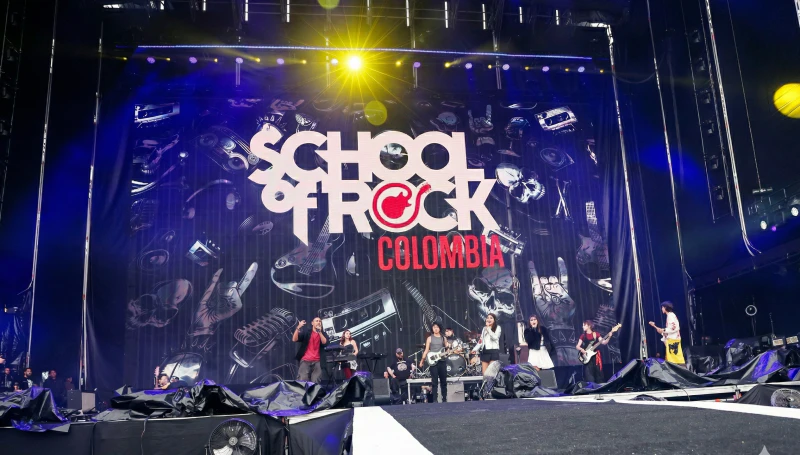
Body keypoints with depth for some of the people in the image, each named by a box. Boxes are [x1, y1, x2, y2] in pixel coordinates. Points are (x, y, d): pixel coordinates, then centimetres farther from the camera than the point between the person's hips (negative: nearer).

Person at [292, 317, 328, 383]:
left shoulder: (322, 334, 14)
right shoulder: (306, 331, 8)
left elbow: (325, 343, -5)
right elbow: (294, 339, -3)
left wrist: (319, 332, -9)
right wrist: (298, 328, -16)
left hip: (317, 362, 2)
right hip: (305, 360, -1)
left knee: (315, 382, -8)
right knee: (302, 381, -12)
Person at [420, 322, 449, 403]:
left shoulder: (443, 338, 10)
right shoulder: (430, 338, 4)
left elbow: (446, 348, 14)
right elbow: (426, 350, 3)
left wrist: (448, 346, -9)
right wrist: (422, 360, -3)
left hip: (442, 361, 3)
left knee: (443, 381, 7)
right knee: (434, 381, -4)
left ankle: (444, 399, 15)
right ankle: (434, 400, -2)